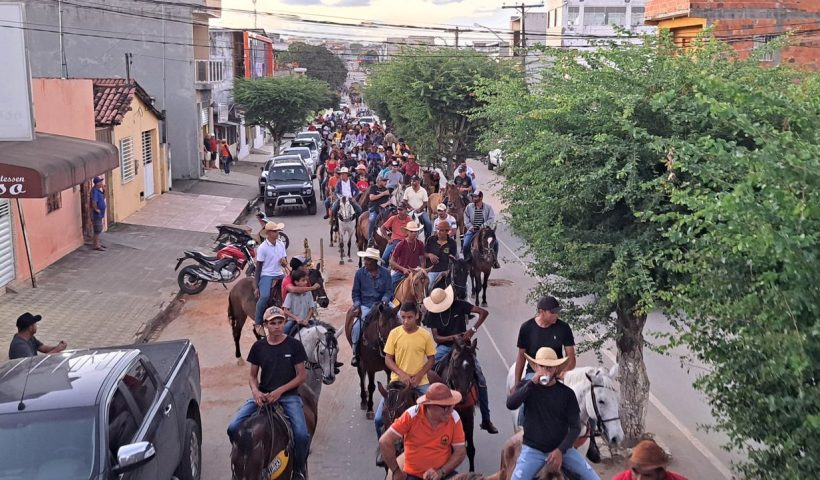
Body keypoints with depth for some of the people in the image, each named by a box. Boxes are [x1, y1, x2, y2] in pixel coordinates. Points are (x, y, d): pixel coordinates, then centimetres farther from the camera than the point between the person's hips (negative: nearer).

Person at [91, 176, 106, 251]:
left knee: (99, 229, 18)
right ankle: (96, 245, 6)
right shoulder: (94, 191, -23)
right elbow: (94, 202, -35)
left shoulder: (98, 190, 7)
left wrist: (104, 190, 6)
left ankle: (97, 243, 28)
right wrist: (96, 209, -21)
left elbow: (103, 197, 21)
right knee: (97, 230, -2)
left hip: (100, 214, 10)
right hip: (97, 214, -10)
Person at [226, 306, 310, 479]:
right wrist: (255, 391, -10)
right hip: (263, 395, 3)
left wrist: (280, 391, -13)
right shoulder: (258, 346, 6)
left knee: (302, 434, -26)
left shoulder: (294, 345, -2)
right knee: (233, 428, -17)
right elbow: (253, 375, 12)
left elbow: (302, 375, -2)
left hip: (288, 395, -3)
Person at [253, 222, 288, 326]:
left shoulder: (281, 244, 7)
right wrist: (256, 287, -8)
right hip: (266, 275, -6)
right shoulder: (262, 248, -9)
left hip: (279, 274, 6)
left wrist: (284, 262, -11)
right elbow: (258, 268, -6)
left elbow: (285, 264, 16)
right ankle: (258, 323, -13)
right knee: (265, 296, -27)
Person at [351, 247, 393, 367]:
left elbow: (389, 291, 1)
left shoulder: (385, 273, 1)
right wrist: (357, 304, -8)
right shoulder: (360, 273, 2)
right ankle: (356, 353, -7)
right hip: (364, 306, 0)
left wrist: (384, 300, -17)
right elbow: (355, 292, 8)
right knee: (357, 325, -24)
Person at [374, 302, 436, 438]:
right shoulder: (394, 333, -5)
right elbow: (388, 359, -1)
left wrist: (419, 375, -12)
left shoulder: (425, 335, -5)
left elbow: (431, 359, 3)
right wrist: (401, 373, -17)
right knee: (379, 418, -6)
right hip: (397, 381, 0)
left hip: (420, 382, 0)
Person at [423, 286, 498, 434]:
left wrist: (472, 329, -27)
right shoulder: (432, 314, -5)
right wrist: (453, 337, -24)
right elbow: (436, 338, -7)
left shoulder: (459, 305, -10)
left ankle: (486, 420, 3)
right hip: (444, 347, 1)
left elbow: (484, 312, -16)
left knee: (480, 380, -7)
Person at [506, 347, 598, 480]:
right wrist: (532, 383, -23)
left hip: (562, 448, 1)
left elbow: (575, 427, -3)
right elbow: (510, 404, -17)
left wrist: (561, 450, -16)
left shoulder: (567, 393, -1)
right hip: (533, 449, -1)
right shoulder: (526, 386, 1)